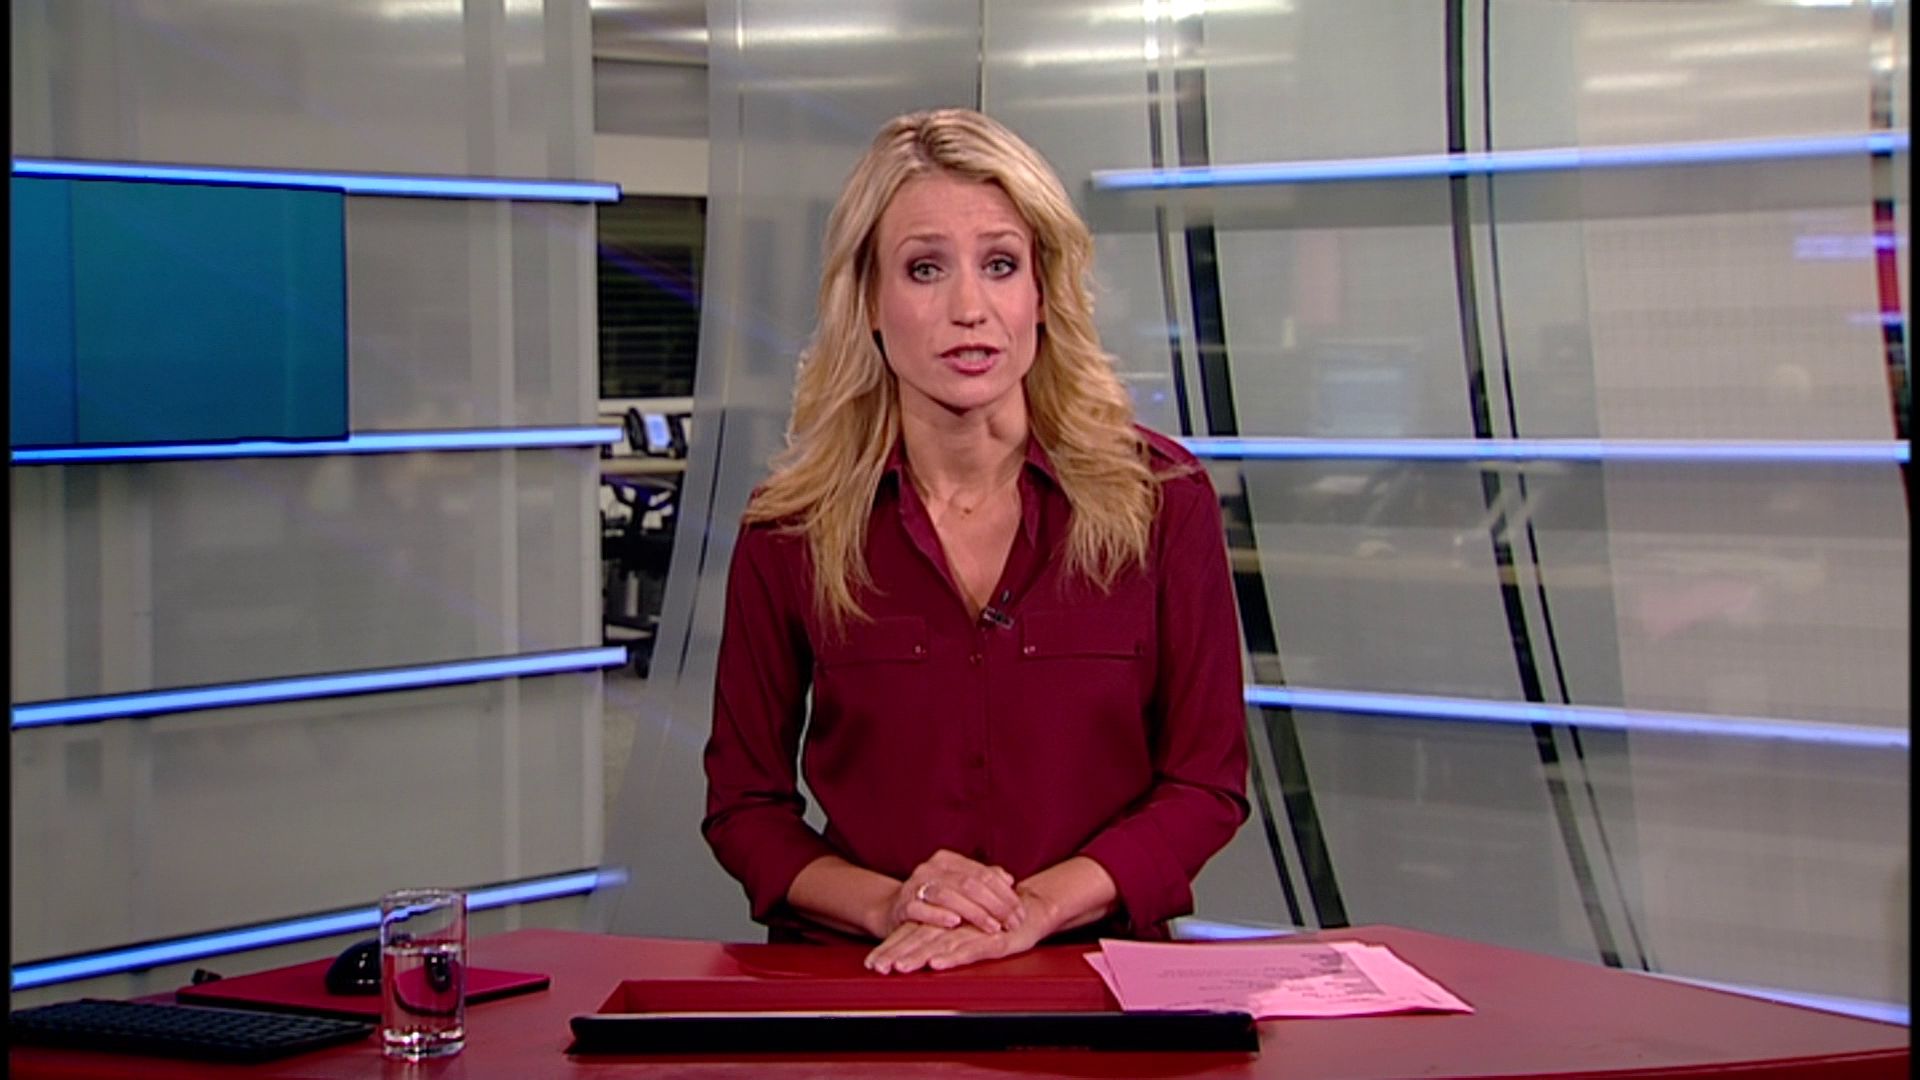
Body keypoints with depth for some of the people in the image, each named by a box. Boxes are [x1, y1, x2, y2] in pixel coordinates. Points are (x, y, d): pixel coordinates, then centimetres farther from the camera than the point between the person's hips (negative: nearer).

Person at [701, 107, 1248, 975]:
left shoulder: (1158, 500, 1)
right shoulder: (790, 527, 1)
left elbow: (1207, 781, 4)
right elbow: (743, 803, 8)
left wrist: (1036, 906, -11)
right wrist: (886, 905, -10)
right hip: (851, 981, 1)